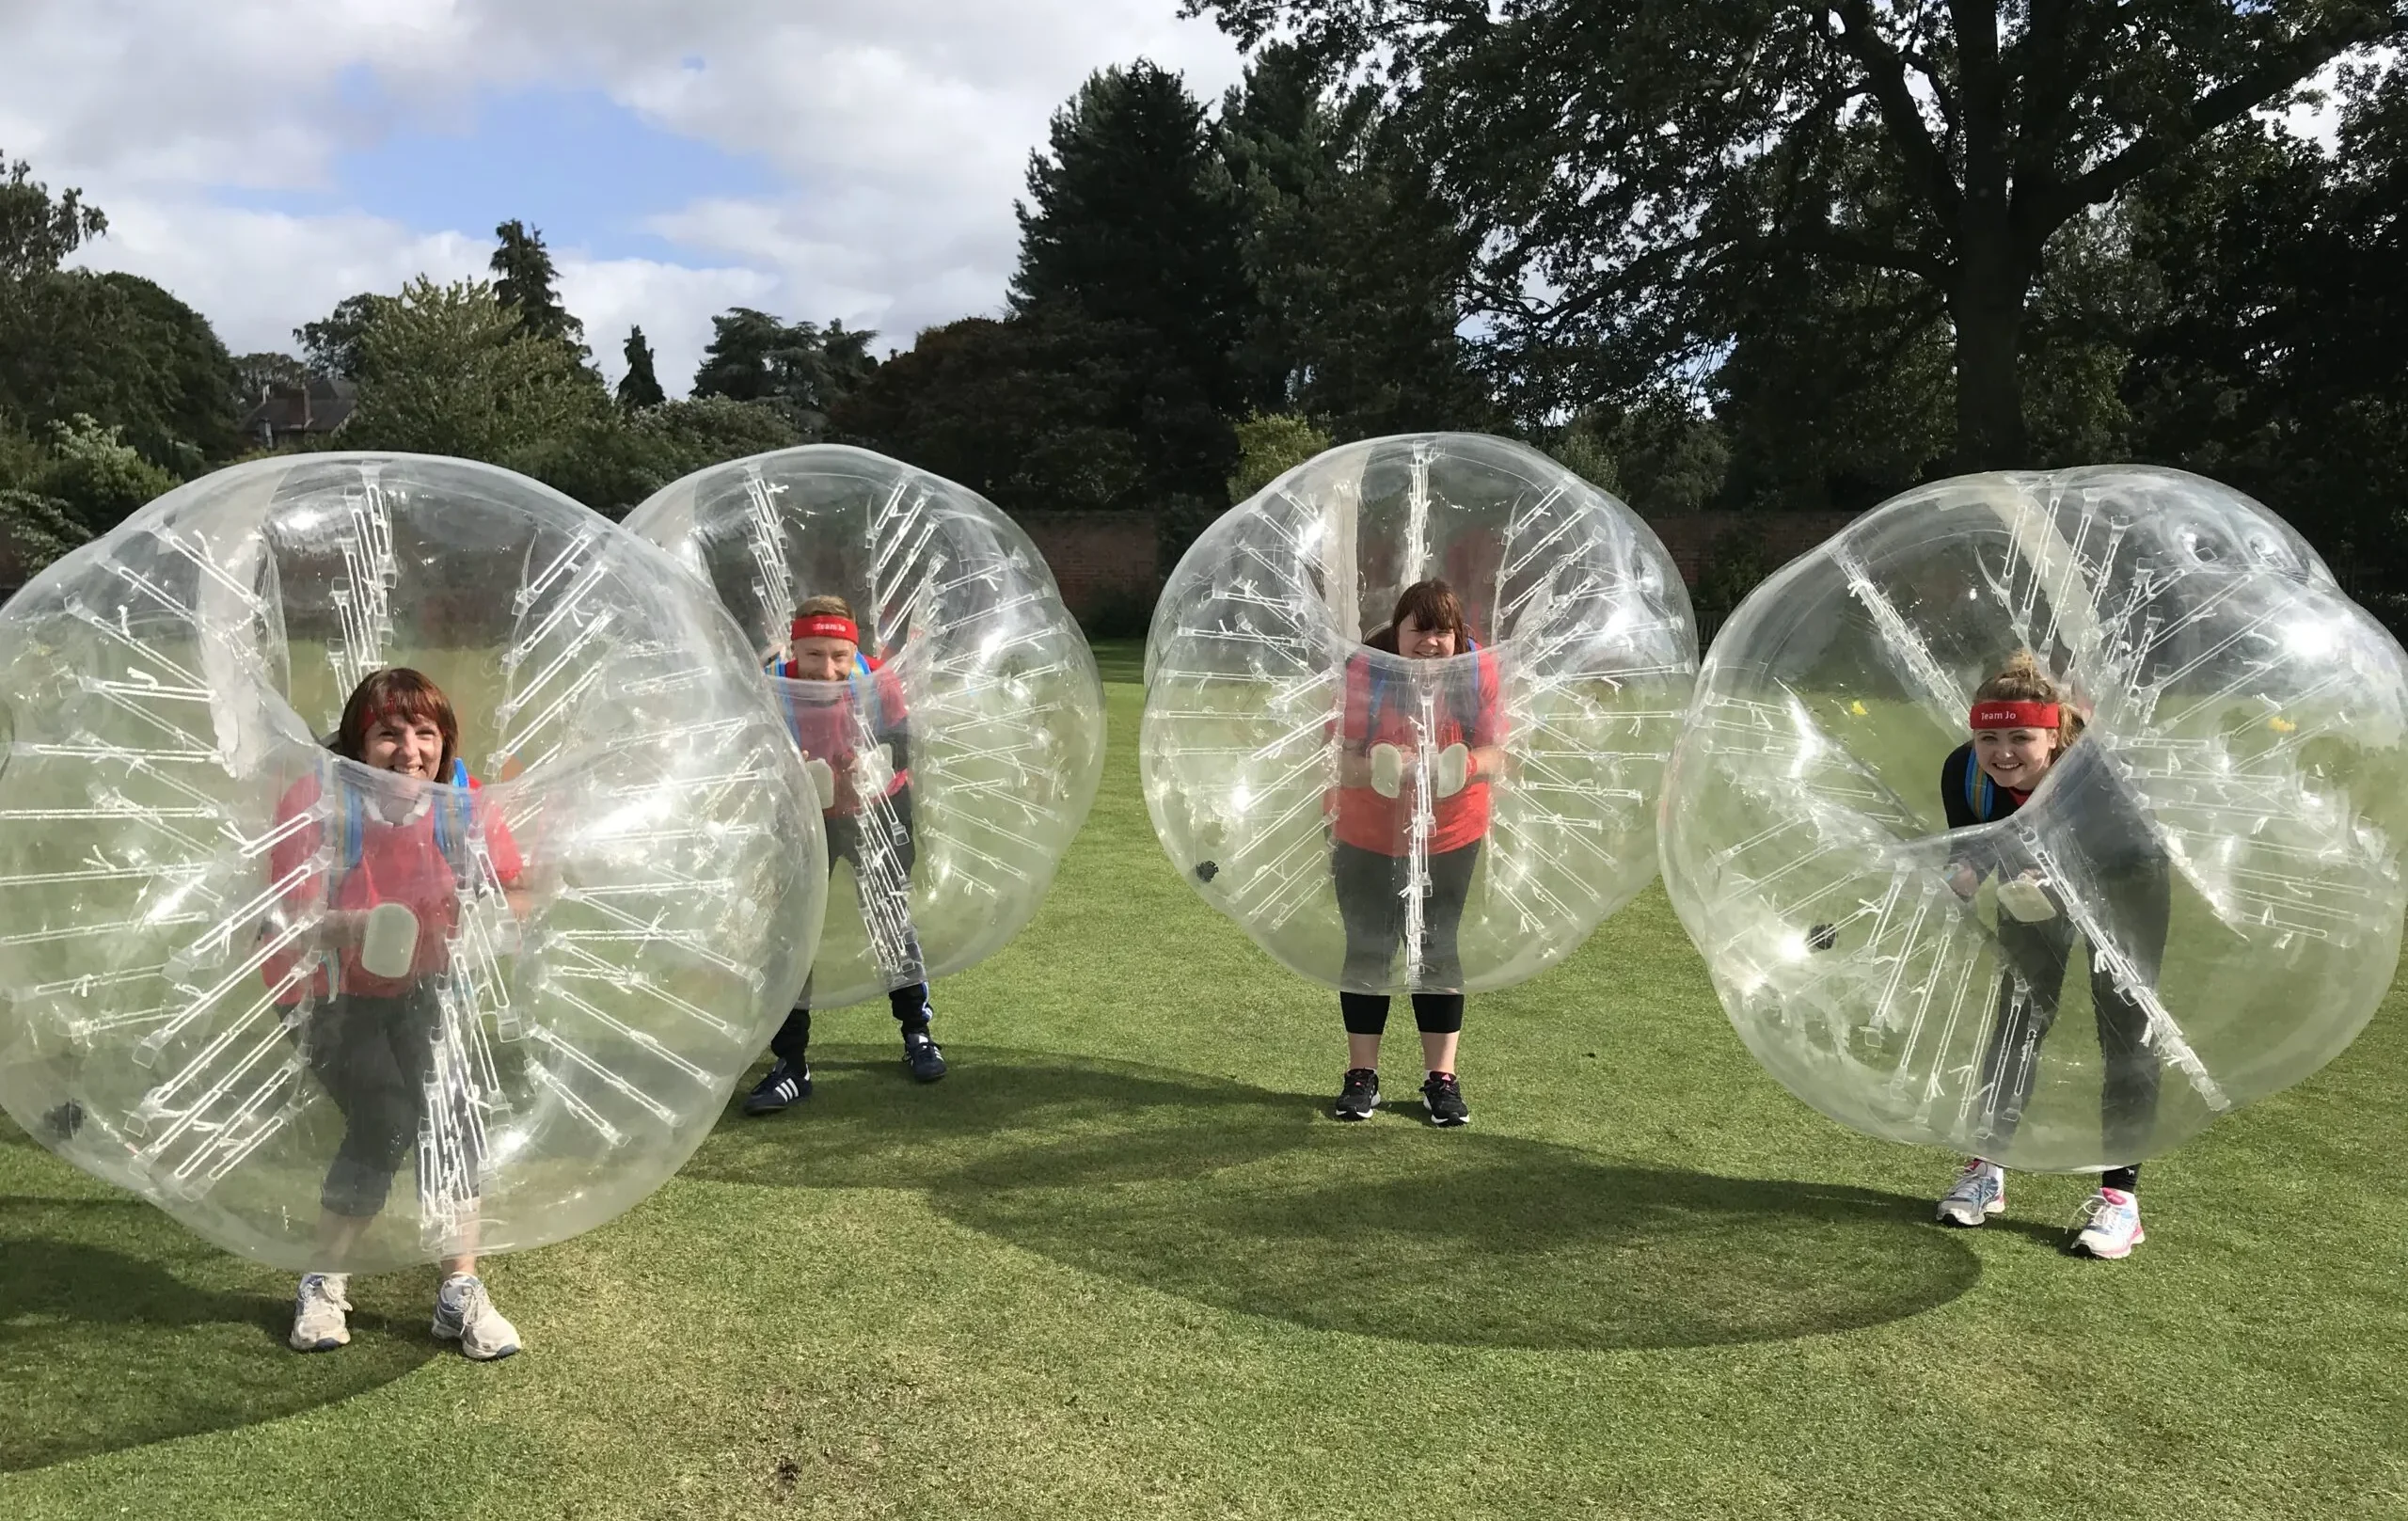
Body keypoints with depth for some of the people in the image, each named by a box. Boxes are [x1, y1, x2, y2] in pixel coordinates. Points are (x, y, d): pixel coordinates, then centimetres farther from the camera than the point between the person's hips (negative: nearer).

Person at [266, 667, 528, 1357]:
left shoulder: (462, 803, -14)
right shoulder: (316, 804, -23)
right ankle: (322, 1286, 7)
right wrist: (356, 929, -45)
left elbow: (511, 895, -7)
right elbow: (291, 918, -25)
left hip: (418, 984, 3)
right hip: (328, 988, -3)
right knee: (386, 1124, -17)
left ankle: (460, 1292, -2)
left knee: (448, 1109, -14)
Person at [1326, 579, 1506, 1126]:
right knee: (1367, 950, 7)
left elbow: (1494, 753, -9)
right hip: (1367, 837, -1)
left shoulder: (1480, 672, -11)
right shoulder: (1365, 672, -16)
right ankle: (1362, 1076, 19)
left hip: (1449, 838, 1)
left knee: (1438, 952, 8)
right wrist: (1381, 769, -38)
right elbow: (1341, 759, -17)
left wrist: (1460, 768, -31)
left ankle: (1442, 1078, 18)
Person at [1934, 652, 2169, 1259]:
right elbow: (1969, 846, -16)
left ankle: (2120, 1196, 4)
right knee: (2016, 1020, 8)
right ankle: (1986, 1170, 19)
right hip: (2034, 888, 4)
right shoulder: (1962, 772, -30)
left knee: (2126, 1033, -5)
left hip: (2124, 890, -4)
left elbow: (2112, 876, -50)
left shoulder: (2093, 775, -41)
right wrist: (1963, 871, -38)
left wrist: (2051, 890, -66)